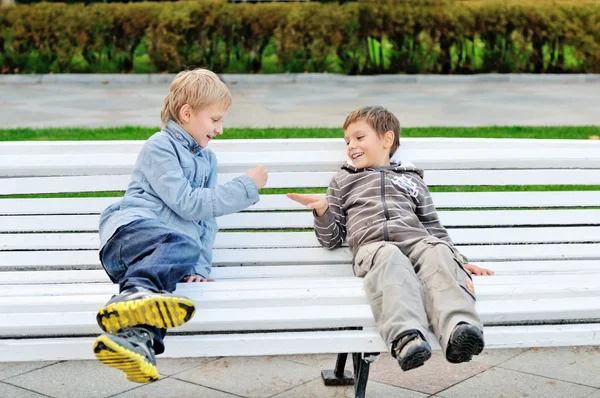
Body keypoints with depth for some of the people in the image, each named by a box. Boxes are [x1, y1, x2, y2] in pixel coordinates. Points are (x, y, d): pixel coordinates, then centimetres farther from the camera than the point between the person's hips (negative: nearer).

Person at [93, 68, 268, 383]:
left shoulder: (207, 159, 30)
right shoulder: (160, 147, 6)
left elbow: (206, 220, 26)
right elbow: (187, 203, -5)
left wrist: (201, 267, 8)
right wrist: (246, 187, -1)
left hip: (169, 246, 4)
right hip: (131, 227, -4)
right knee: (182, 245, -37)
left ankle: (135, 336, -60)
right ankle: (137, 292, -63)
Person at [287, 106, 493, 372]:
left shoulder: (411, 179, 33)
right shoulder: (343, 181, 31)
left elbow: (433, 227, 29)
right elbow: (331, 239, 25)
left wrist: (459, 260, 14)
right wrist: (322, 210, 4)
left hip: (416, 239, 2)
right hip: (372, 244, -2)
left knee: (438, 255, -35)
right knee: (391, 259, -40)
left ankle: (458, 329, -60)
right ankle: (406, 336, -65)